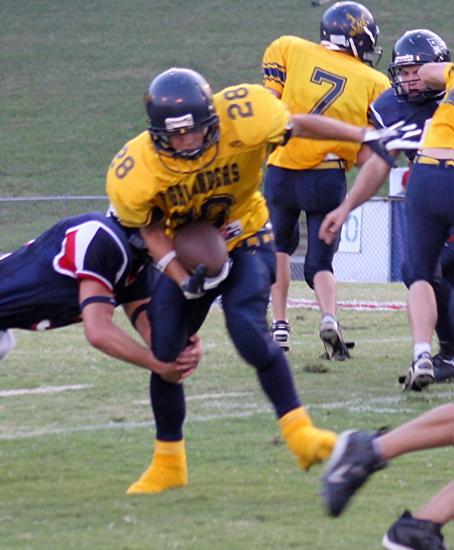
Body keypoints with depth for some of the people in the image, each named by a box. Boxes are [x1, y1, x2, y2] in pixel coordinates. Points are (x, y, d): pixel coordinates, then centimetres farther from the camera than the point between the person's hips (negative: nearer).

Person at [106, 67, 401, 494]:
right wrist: (185, 280, -22)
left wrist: (368, 137, -10)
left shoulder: (242, 119, -30)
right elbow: (153, 231, -9)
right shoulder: (135, 175, -26)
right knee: (165, 354, -2)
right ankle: (167, 463, 17)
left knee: (249, 332, -26)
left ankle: (298, 431, -15)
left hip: (245, 239, -2)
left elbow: (300, 126, -11)